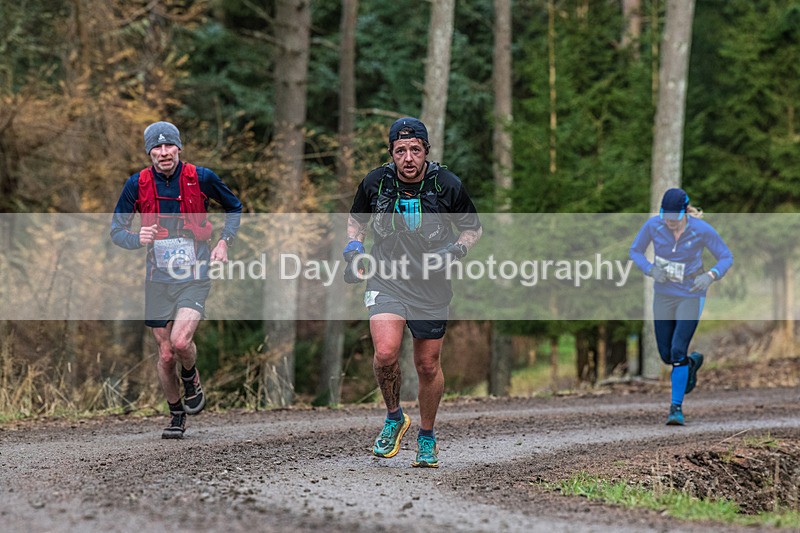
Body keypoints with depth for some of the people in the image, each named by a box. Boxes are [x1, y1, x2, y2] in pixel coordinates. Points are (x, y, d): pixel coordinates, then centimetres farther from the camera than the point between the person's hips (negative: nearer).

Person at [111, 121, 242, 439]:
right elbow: (116, 230, 4)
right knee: (165, 355, 4)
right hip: (159, 279, 2)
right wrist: (138, 239, -18)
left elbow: (234, 208, 12)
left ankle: (192, 383, 12)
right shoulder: (137, 184, -4)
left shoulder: (201, 178, -7)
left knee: (181, 341, -22)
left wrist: (224, 242, -1)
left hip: (195, 278, -2)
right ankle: (177, 416, 25)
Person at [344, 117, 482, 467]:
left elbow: (472, 227, 5)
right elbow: (357, 218, 14)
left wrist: (456, 249, -15)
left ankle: (427, 437, 29)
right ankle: (394, 418, 6)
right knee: (385, 353, -21)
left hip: (431, 286, 0)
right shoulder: (375, 182, -6)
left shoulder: (448, 185, -10)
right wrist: (354, 245, -5)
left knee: (428, 365, 7)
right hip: (386, 279, 0)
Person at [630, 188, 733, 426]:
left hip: (691, 295, -3)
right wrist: (651, 270, -19)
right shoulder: (653, 225, -14)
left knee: (678, 352, -14)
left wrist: (710, 276, -27)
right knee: (666, 355, 9)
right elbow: (635, 251, 1)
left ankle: (676, 407, -1)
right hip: (663, 295, 3)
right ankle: (693, 362, 43)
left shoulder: (702, 230, -20)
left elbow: (726, 257, -8)